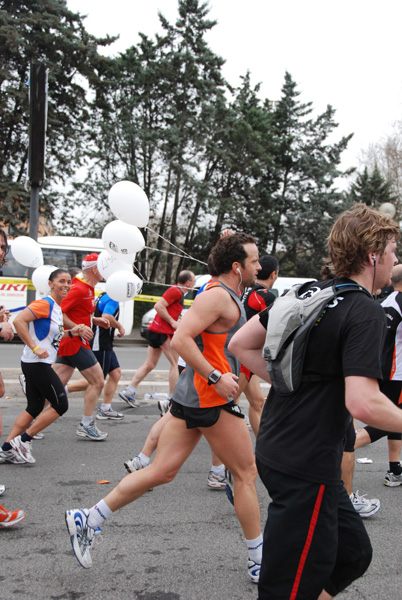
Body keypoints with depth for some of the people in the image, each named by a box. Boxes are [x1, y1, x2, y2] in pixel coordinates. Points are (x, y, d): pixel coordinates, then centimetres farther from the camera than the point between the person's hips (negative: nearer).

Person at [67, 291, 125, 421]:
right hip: (100, 346, -10)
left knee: (116, 373, 11)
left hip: (105, 346, 10)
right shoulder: (112, 298, -16)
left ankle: (105, 409, 14)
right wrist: (120, 326, -16)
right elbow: (106, 317, -31)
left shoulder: (103, 296, 14)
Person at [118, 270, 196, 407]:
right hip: (163, 332, -10)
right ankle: (172, 398, 2)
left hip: (154, 330, 10)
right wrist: (172, 322, -17)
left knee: (150, 364, 11)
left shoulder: (177, 292, 19)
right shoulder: (175, 291, -12)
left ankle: (128, 391, 9)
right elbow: (158, 306, -21)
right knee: (175, 363, -1)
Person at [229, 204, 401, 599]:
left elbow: (240, 345, 11)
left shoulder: (306, 293, 8)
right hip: (308, 469, -9)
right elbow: (363, 404, -27)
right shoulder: (366, 312, -16)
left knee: (353, 553, 22)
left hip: (276, 450, 9)